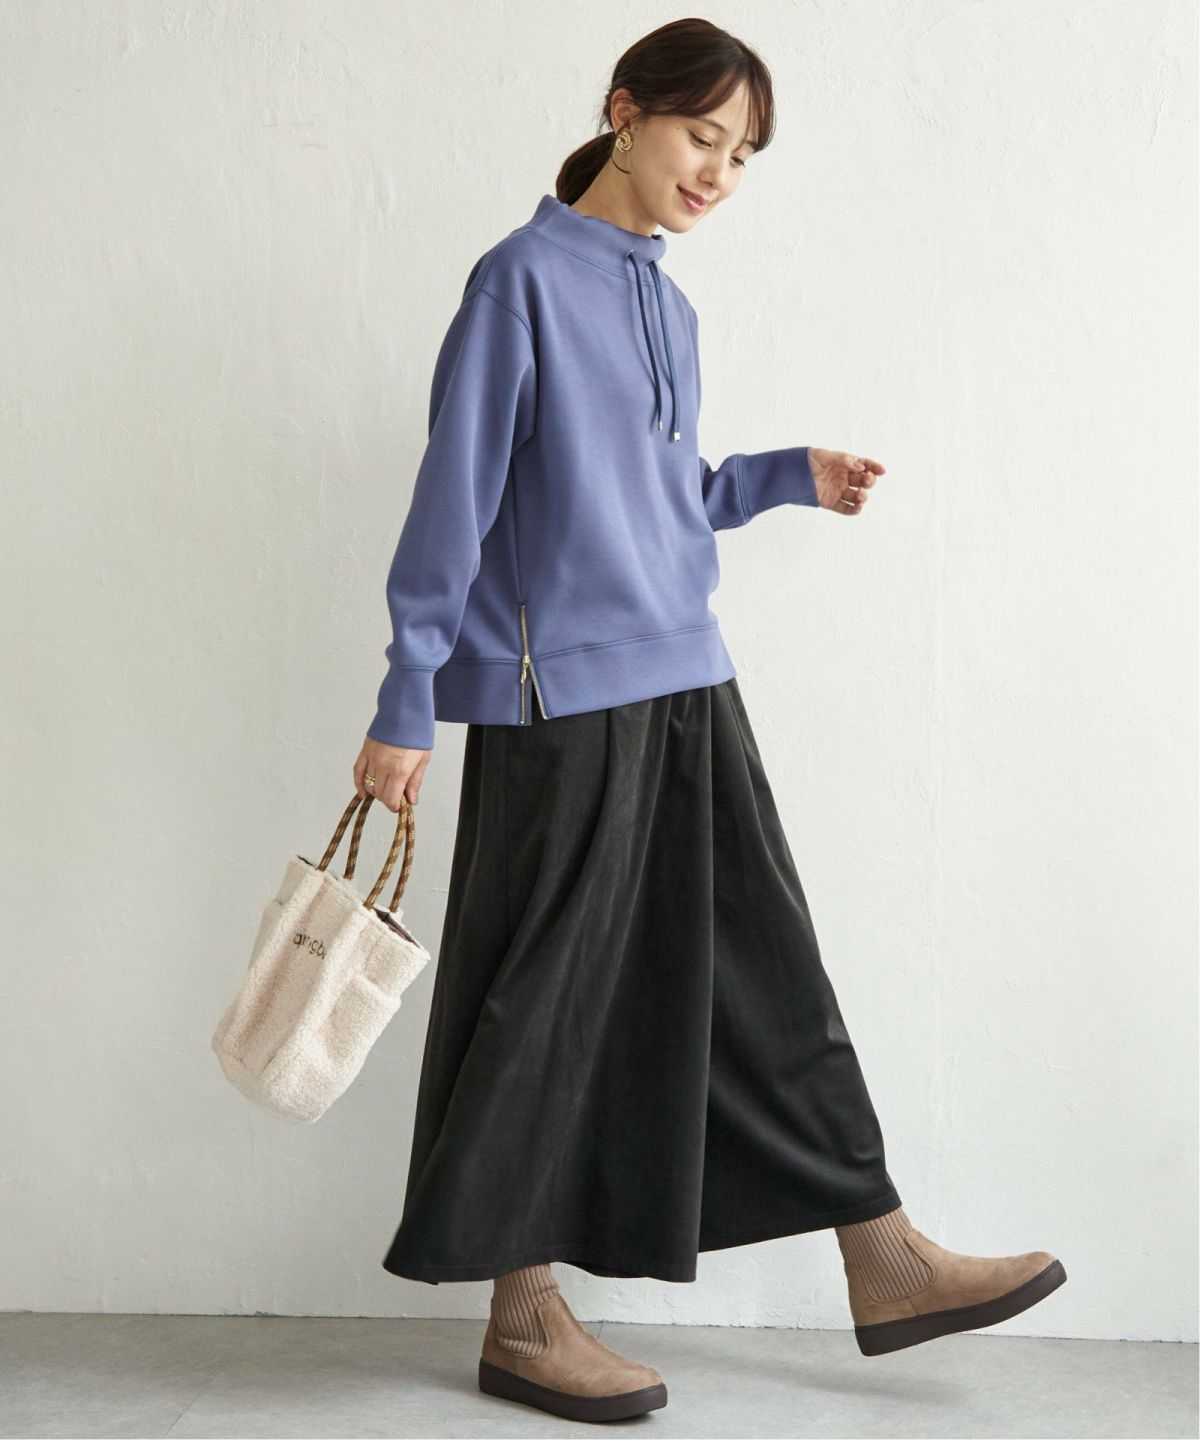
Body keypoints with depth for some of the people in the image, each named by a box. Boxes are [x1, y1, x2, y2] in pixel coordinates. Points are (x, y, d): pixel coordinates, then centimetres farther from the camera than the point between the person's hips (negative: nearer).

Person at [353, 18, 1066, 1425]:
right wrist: (405, 707, -12)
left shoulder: (667, 305, 15)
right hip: (562, 690, -8)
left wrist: (786, 477, 8)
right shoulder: (527, 277, -8)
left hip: (687, 684, 8)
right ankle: (523, 1316, 14)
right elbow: (454, 500, -10)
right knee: (547, 995, 1)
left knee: (764, 966, 11)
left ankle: (884, 1264, 19)